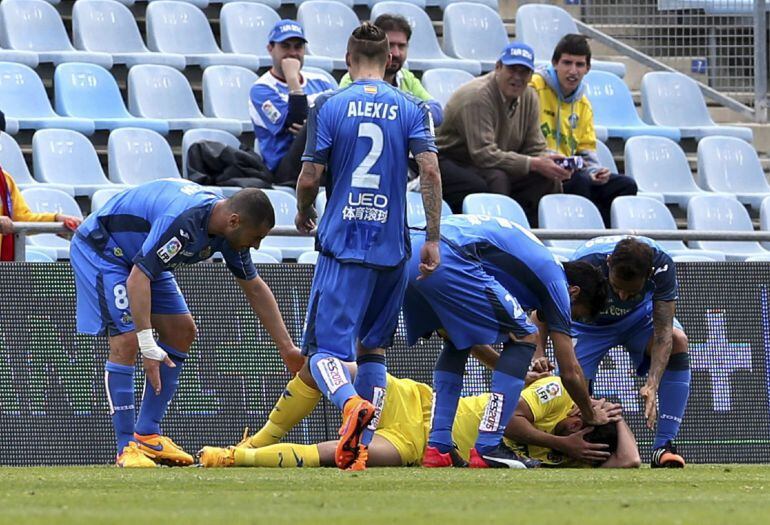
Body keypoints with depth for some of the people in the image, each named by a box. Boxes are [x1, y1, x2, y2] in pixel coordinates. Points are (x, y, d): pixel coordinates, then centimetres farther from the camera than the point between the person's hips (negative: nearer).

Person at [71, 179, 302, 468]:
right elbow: (137, 278, -39)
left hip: (138, 252, 10)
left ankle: (147, 434, 7)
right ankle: (127, 449, -14)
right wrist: (148, 345, -39)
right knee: (126, 340, -20)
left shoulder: (229, 228, -8)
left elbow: (255, 289, 5)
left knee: (182, 331, 4)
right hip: (98, 247, -9)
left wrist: (287, 348, 5)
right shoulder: (182, 222, -37)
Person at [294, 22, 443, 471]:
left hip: (341, 244, -3)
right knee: (373, 349, 16)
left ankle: (352, 403, -36)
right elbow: (431, 172, -6)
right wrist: (433, 240, -1)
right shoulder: (412, 109, 4)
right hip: (392, 246, 3)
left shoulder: (328, 106, 0)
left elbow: (310, 177, -2)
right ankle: (361, 449, 8)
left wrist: (304, 214, 20)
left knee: (325, 347, -4)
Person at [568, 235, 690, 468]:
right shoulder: (586, 265, -39)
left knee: (677, 341, -28)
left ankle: (663, 446, -25)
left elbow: (663, 333, -35)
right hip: (590, 322, -1)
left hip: (639, 315, 1)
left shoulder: (662, 265, -35)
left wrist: (652, 385, -47)